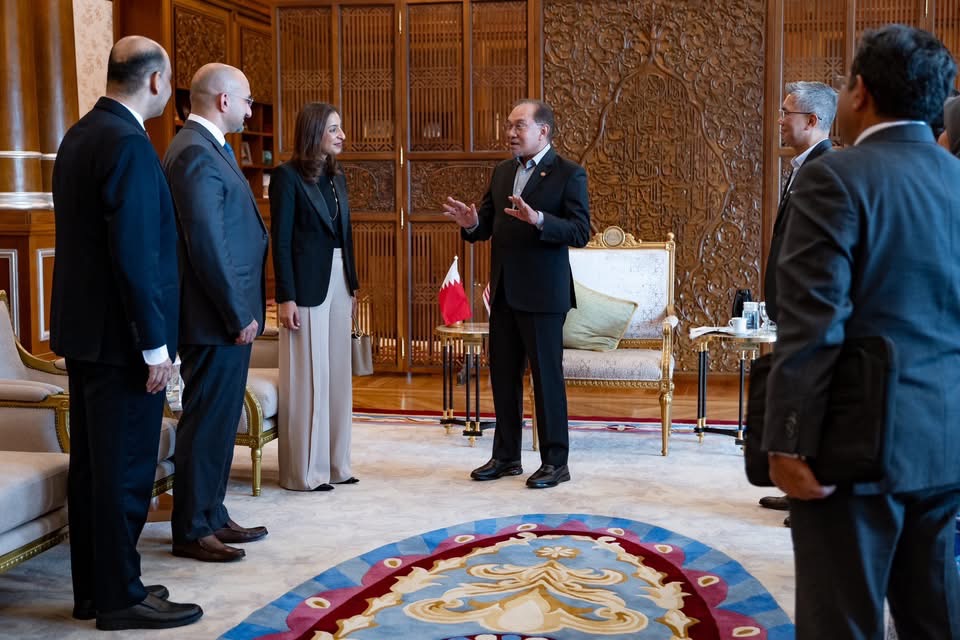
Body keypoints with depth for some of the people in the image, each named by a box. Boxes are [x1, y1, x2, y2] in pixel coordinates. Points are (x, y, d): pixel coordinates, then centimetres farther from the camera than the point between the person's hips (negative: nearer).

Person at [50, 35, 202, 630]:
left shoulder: (81, 134, 12)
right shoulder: (129, 143, -18)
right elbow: (134, 253, -22)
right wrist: (154, 343, -17)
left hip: (83, 329, 10)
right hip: (119, 336, -10)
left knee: (93, 464, 15)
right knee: (126, 469, 0)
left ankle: (93, 590, 25)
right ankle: (121, 598, 11)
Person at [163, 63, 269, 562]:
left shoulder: (206, 148, 16)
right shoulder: (196, 153, -17)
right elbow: (208, 245, -22)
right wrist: (238, 315, -17)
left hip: (225, 316, 10)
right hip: (215, 319, -10)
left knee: (218, 421, 16)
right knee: (207, 423, -1)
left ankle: (212, 517, 27)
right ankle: (191, 531, 10)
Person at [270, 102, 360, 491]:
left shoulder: (337, 177, 13)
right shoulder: (288, 176, -8)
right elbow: (281, 240, -12)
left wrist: (353, 285, 13)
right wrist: (286, 297, -16)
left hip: (339, 283, 8)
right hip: (307, 285, -7)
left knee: (337, 374, 10)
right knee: (308, 377, -2)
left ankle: (335, 463, 20)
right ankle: (305, 470, 7)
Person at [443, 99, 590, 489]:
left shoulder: (568, 174, -8)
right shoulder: (502, 173, 13)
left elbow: (580, 232, -16)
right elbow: (488, 225, 15)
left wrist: (538, 219, -30)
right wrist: (471, 223, -8)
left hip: (542, 294, -7)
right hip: (503, 292, 7)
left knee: (547, 376, 0)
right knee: (503, 376, 13)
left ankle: (555, 461, 11)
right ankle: (506, 456, 24)